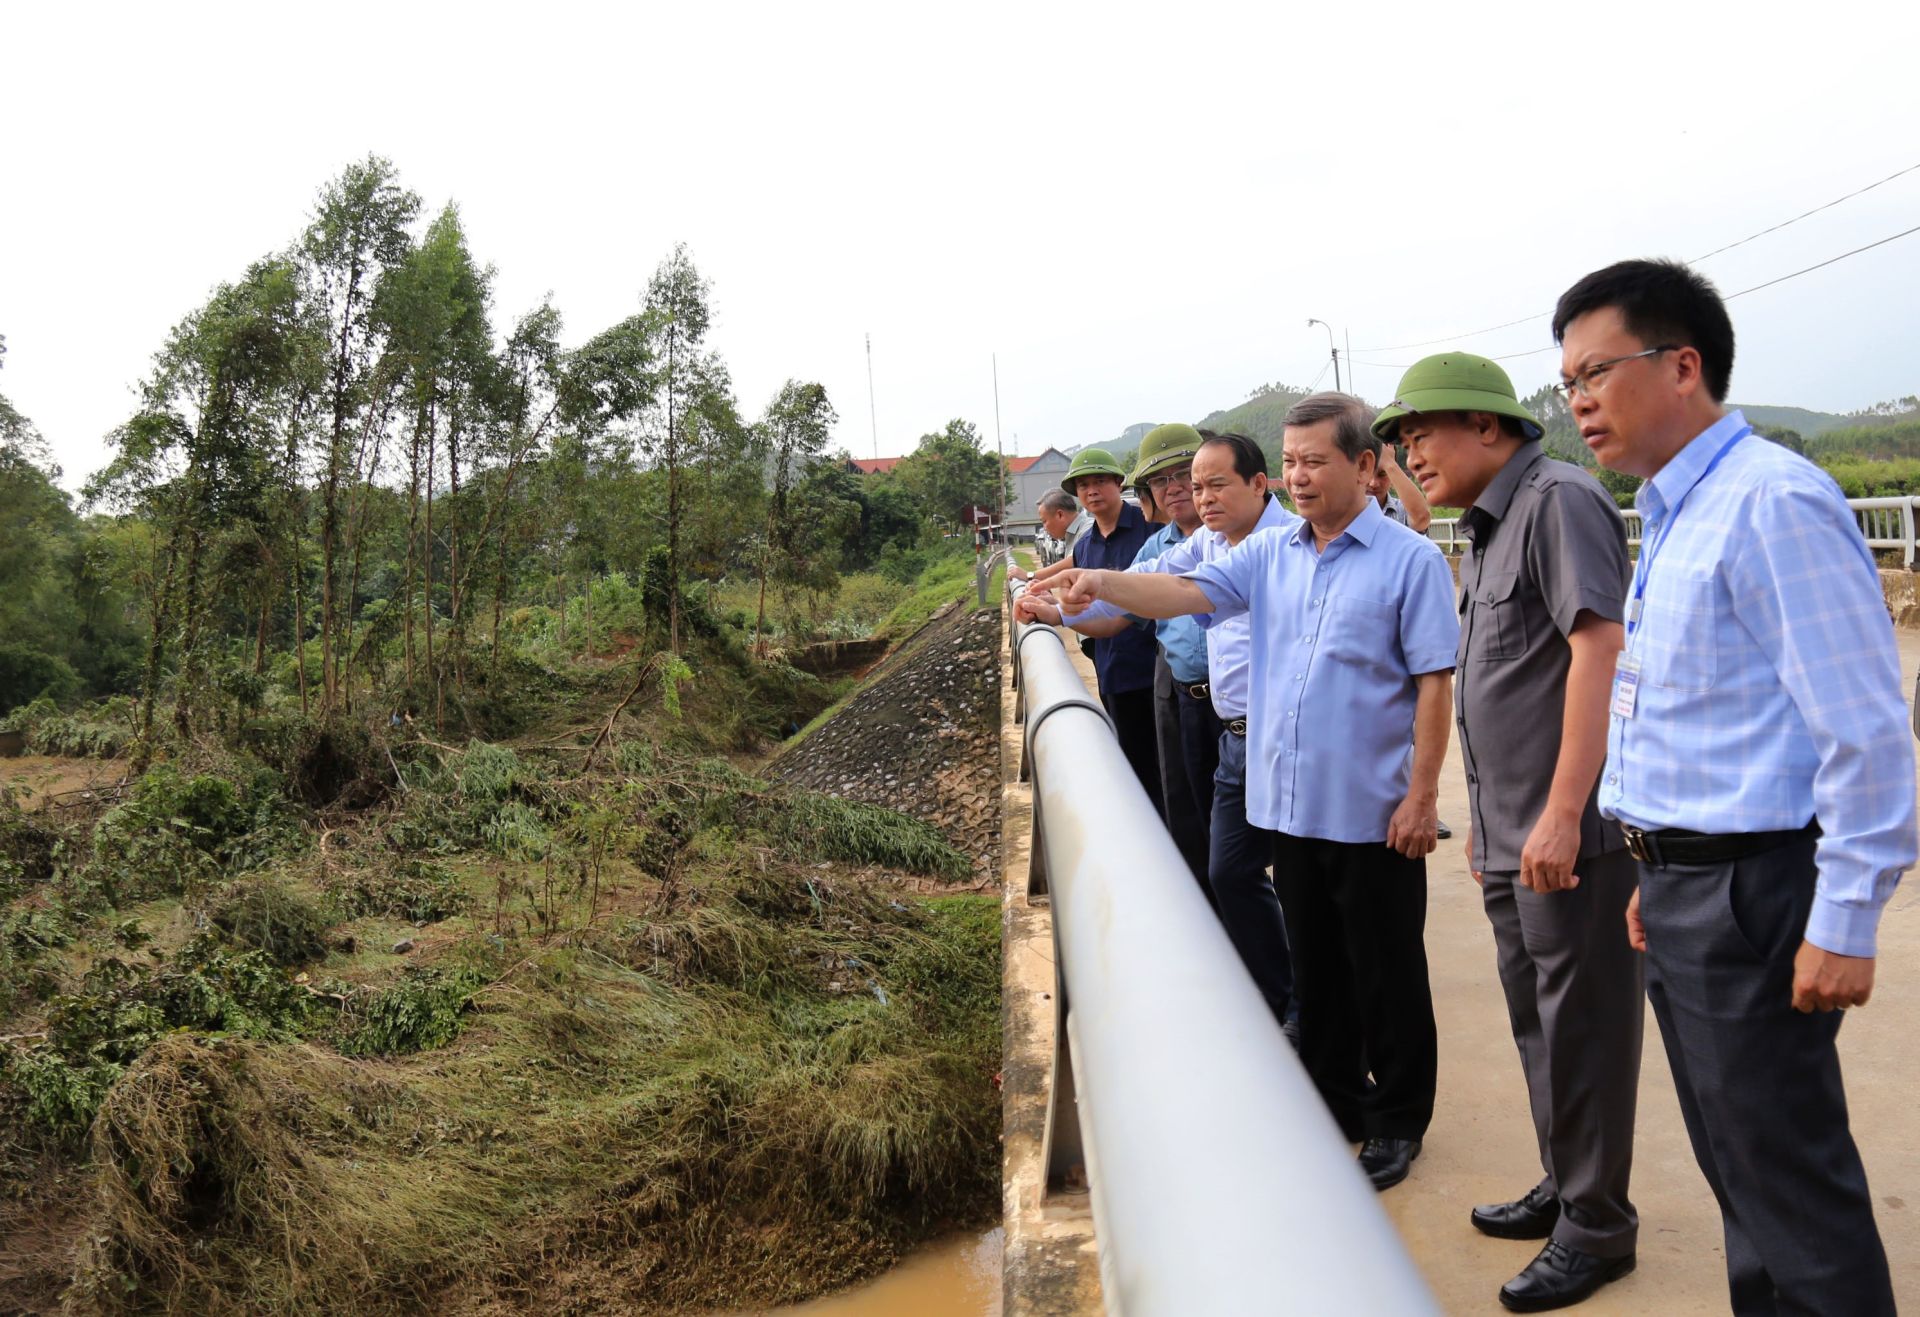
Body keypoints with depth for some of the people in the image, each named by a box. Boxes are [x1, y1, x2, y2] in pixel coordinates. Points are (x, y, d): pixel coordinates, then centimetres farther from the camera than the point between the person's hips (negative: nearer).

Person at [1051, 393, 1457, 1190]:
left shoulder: (1409, 560, -7)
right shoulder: (1270, 555, 8)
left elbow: (1434, 683, -10)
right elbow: (1188, 594, -3)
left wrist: (1422, 796, -13)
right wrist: (1103, 583, -20)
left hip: (1371, 813, -5)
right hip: (1289, 806, 5)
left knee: (1386, 975, 8)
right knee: (1315, 971, 17)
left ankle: (1398, 1122, 25)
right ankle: (1335, 1106, 33)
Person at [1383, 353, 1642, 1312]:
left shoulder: (1557, 502, -13)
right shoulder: (1485, 533, 16)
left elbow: (1598, 647, -22)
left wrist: (1562, 812, -26)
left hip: (1570, 834, -9)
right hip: (1511, 836, 9)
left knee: (1580, 1026, 3)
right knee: (1537, 1019, 19)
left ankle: (1596, 1225, 18)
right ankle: (1563, 1188, 35)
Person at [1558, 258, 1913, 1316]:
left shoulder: (1771, 502, -18)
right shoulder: (1673, 517, 12)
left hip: (1751, 895, -9)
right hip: (1680, 885, 10)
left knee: (1790, 1184, 4)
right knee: (1734, 1167, 21)